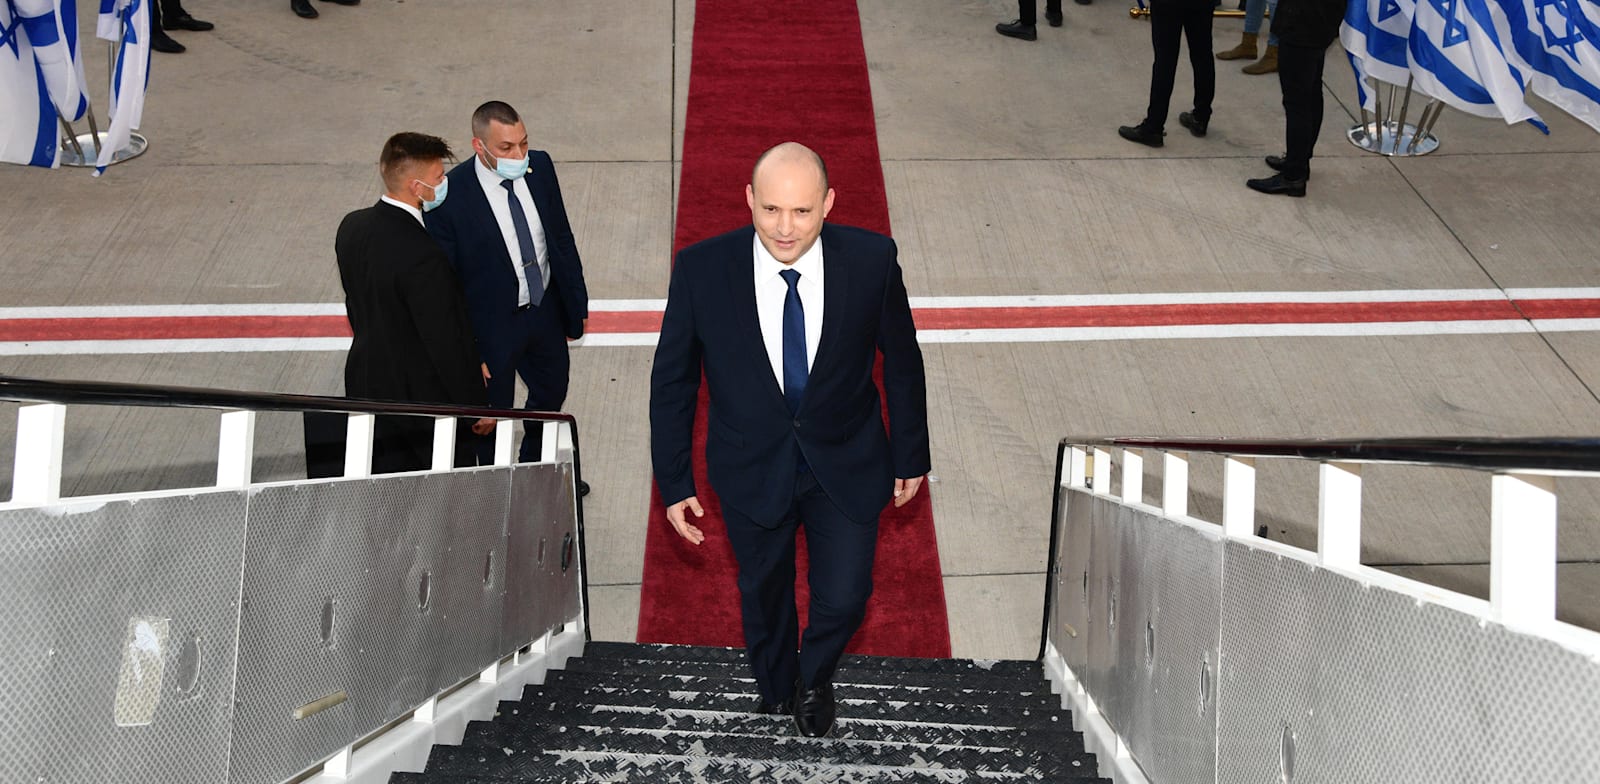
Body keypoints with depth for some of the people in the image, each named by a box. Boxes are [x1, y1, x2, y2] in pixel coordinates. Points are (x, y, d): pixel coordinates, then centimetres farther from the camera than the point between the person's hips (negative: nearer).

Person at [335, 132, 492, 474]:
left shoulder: (351, 227, -3)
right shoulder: (422, 255, -29)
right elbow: (447, 341, -23)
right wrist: (478, 405, -12)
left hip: (367, 384, 8)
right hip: (424, 395, -8)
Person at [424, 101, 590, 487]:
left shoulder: (539, 167, -10)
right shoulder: (449, 195, -26)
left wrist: (576, 300, 8)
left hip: (547, 310, 6)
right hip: (491, 325, -6)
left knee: (552, 392, 27)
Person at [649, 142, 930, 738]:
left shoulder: (871, 260, -20)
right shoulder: (701, 270, -21)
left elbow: (902, 362, -4)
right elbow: (672, 381, -8)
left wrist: (910, 457, 4)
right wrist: (674, 483, -5)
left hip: (847, 463, 0)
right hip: (752, 466, 1)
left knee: (844, 599, 4)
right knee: (764, 593, 22)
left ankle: (814, 677, 42)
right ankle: (775, 689, 55)